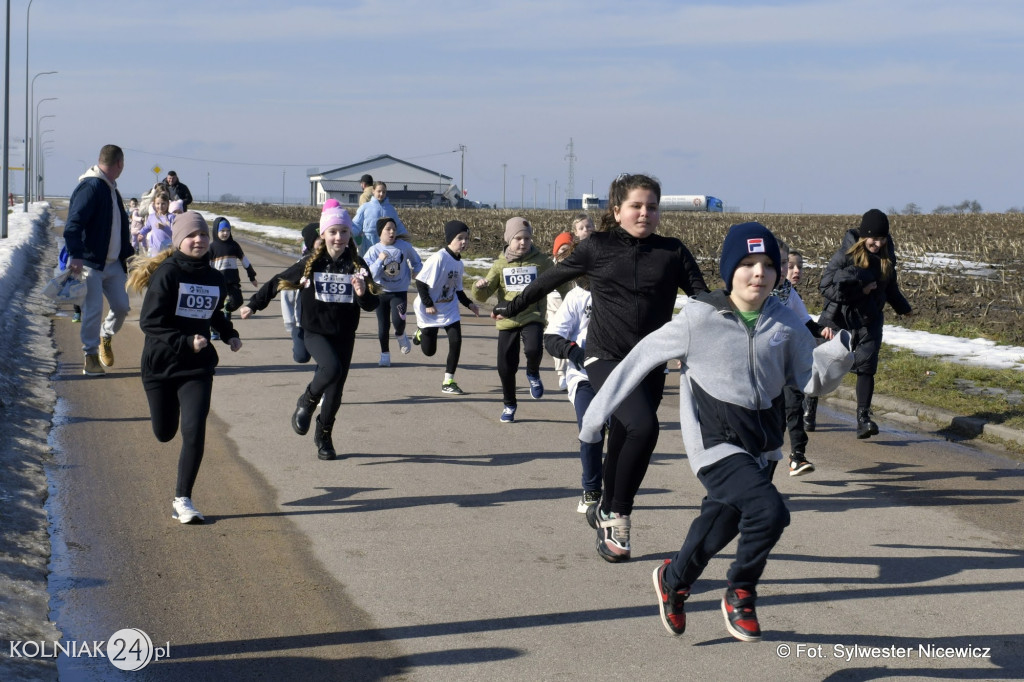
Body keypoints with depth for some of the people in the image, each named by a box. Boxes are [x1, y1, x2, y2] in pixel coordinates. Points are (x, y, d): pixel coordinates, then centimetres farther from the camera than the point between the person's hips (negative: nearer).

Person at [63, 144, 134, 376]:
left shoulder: (112, 189, 16)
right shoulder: (90, 187, -15)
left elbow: (122, 225, 27)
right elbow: (73, 224, -24)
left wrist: (128, 254, 24)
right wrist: (76, 255, -34)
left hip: (113, 263, 8)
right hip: (90, 262, -8)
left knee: (122, 306, 6)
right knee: (93, 310, -5)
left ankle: (106, 336, 32)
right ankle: (91, 356, 6)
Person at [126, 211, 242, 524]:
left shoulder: (215, 278, 5)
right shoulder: (167, 273, -12)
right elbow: (149, 321, -16)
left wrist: (229, 334, 9)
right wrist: (185, 341, -24)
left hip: (198, 365, 3)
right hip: (160, 364, -3)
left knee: (194, 432, -11)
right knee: (164, 433, 9)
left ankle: (183, 499, -1)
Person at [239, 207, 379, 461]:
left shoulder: (357, 266, -1)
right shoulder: (311, 264, -5)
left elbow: (372, 305, -1)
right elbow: (278, 283, 6)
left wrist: (363, 293, -23)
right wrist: (253, 305, 10)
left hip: (344, 336, 3)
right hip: (315, 332, -3)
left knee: (335, 391, 6)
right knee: (332, 368, -30)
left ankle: (324, 436, 27)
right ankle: (306, 402, -2)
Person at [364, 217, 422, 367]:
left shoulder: (404, 246, -5)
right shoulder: (374, 250, -8)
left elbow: (417, 261, 15)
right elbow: (370, 274, -15)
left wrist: (416, 271, -3)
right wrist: (380, 260, -24)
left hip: (400, 291, -1)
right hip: (381, 292, 1)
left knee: (398, 320, -22)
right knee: (383, 326, 7)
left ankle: (400, 335, 12)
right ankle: (385, 355, 24)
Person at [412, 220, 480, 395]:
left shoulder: (459, 263, 3)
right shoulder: (438, 258, -22)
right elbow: (420, 282, -21)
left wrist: (469, 304, 3)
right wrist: (428, 304, -20)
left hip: (449, 310, 6)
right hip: (430, 311, -6)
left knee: (456, 342, -9)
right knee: (429, 351, 5)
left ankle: (448, 382, 1)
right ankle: (421, 332, 40)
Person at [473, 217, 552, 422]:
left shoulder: (540, 261, 0)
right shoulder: (501, 264, 5)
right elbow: (483, 296, 4)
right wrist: (479, 287, -18)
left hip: (533, 317, -2)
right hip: (507, 321, 2)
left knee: (533, 349, -31)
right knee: (506, 366, 3)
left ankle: (533, 374, 5)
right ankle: (509, 405, 28)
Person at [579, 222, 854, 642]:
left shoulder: (785, 324, -1)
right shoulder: (700, 318, -12)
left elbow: (812, 379, 1)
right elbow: (643, 358, -5)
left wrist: (838, 354, -20)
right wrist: (598, 411, -2)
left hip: (761, 442, 5)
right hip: (715, 439, -5)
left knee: (720, 527, 19)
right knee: (769, 512, -23)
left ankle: (674, 580, 49)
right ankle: (741, 594, 3)